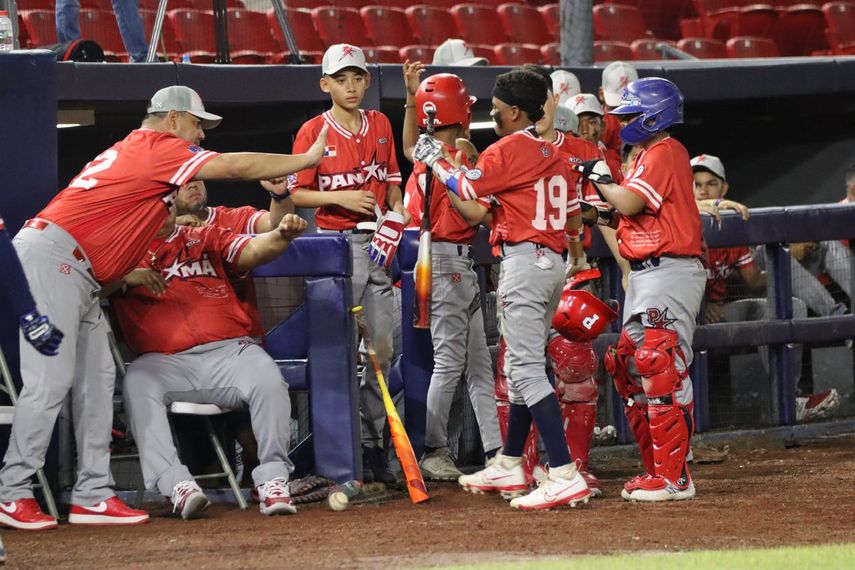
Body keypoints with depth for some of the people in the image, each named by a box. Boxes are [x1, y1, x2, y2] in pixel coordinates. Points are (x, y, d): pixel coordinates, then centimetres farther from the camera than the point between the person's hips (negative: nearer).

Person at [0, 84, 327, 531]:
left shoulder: (134, 149, 23)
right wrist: (308, 159, -4)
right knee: (50, 380, -13)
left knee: (97, 379, 7)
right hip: (50, 259, -11)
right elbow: (236, 166, -11)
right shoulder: (160, 149, -7)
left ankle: (92, 496, 5)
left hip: (78, 275, 11)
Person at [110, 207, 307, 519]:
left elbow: (253, 251, 6)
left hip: (229, 350, 1)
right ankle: (177, 485, -37)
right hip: (164, 362, -1)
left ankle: (273, 480, -23)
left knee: (267, 377, -29)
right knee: (137, 381, -33)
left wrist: (281, 235, -15)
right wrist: (125, 276, -9)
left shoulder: (206, 239, 21)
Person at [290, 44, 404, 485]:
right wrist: (339, 198, -18)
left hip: (378, 243, 5)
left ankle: (373, 443, 11)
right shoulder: (314, 131, -3)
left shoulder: (380, 125, 11)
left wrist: (396, 214, -2)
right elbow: (297, 194, -3)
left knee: (381, 345, 4)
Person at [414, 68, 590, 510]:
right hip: (553, 262, 10)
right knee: (523, 365, 19)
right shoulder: (555, 156, 15)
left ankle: (565, 475, -23)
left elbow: (466, 189, -12)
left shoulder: (506, 151, -11)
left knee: (528, 369, -13)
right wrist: (576, 253, 33)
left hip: (523, 259, -10)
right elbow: (573, 212, 19)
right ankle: (508, 466, 29)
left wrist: (437, 159, 3)